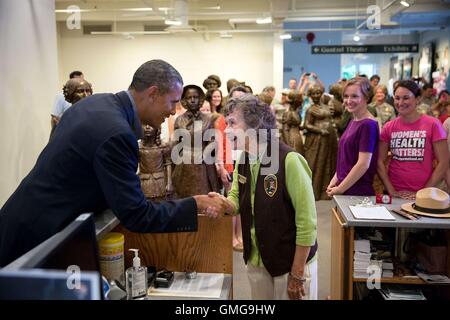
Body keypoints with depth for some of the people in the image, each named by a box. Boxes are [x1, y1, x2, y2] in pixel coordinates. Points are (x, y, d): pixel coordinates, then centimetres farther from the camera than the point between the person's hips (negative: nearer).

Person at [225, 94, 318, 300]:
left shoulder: (289, 160, -23)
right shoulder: (243, 160, 1)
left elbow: (307, 223, -21)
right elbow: (236, 199, 9)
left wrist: (297, 274, -17)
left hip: (292, 263, -7)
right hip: (256, 261, 7)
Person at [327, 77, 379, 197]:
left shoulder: (368, 125, -15)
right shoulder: (353, 121, 10)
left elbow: (363, 164, -20)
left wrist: (339, 189, -14)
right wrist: (334, 182, 6)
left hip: (358, 193, -7)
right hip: (343, 190, 7)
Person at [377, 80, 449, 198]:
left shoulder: (433, 124, -7)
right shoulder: (389, 127, 0)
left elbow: (443, 162, -7)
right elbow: (380, 161, 0)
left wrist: (424, 192, -10)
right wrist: (391, 190, -9)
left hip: (422, 195, -2)